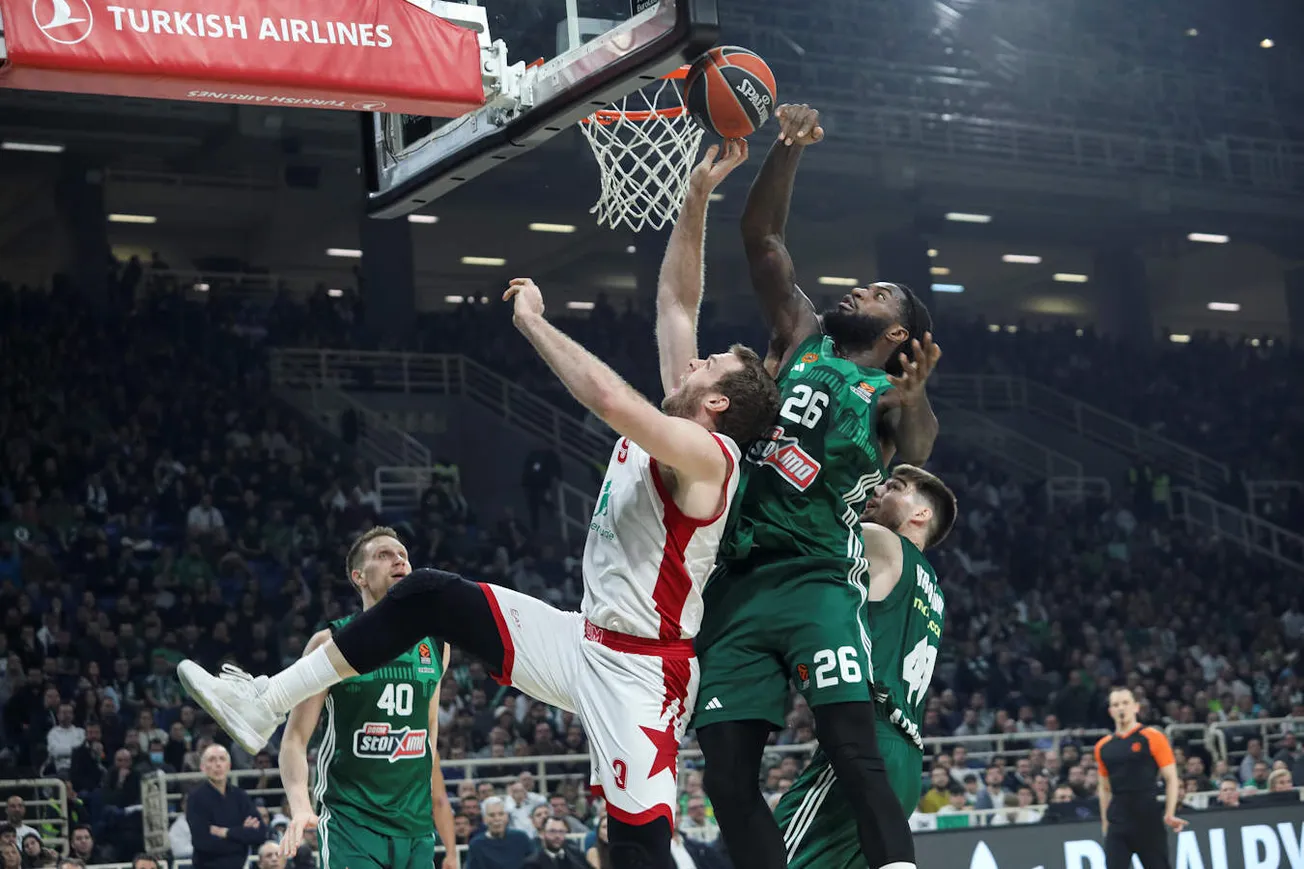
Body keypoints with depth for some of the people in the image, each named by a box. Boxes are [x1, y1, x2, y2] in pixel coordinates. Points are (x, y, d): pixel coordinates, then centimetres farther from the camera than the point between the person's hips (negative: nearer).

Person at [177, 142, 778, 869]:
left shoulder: (705, 455, -18)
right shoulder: (680, 430, 8)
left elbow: (609, 398, -36)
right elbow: (677, 301, 13)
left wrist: (533, 321, -23)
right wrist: (697, 197, 6)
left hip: (638, 669, -9)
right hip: (587, 640, 9)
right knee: (425, 597, 5)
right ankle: (268, 704, 8)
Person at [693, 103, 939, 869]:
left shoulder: (892, 394, 5)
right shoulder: (804, 339, 18)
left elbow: (914, 461, -18)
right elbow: (763, 237, 15)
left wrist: (914, 401, -39)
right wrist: (788, 150, 2)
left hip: (818, 583, -5)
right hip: (739, 585, 5)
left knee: (855, 749, -21)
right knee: (727, 772, -3)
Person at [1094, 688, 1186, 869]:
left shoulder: (1153, 738, -3)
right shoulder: (1103, 747, 9)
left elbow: (1171, 779, -5)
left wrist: (1169, 814, -15)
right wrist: (1105, 822, 13)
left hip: (1148, 820, -3)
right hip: (1117, 823, 3)